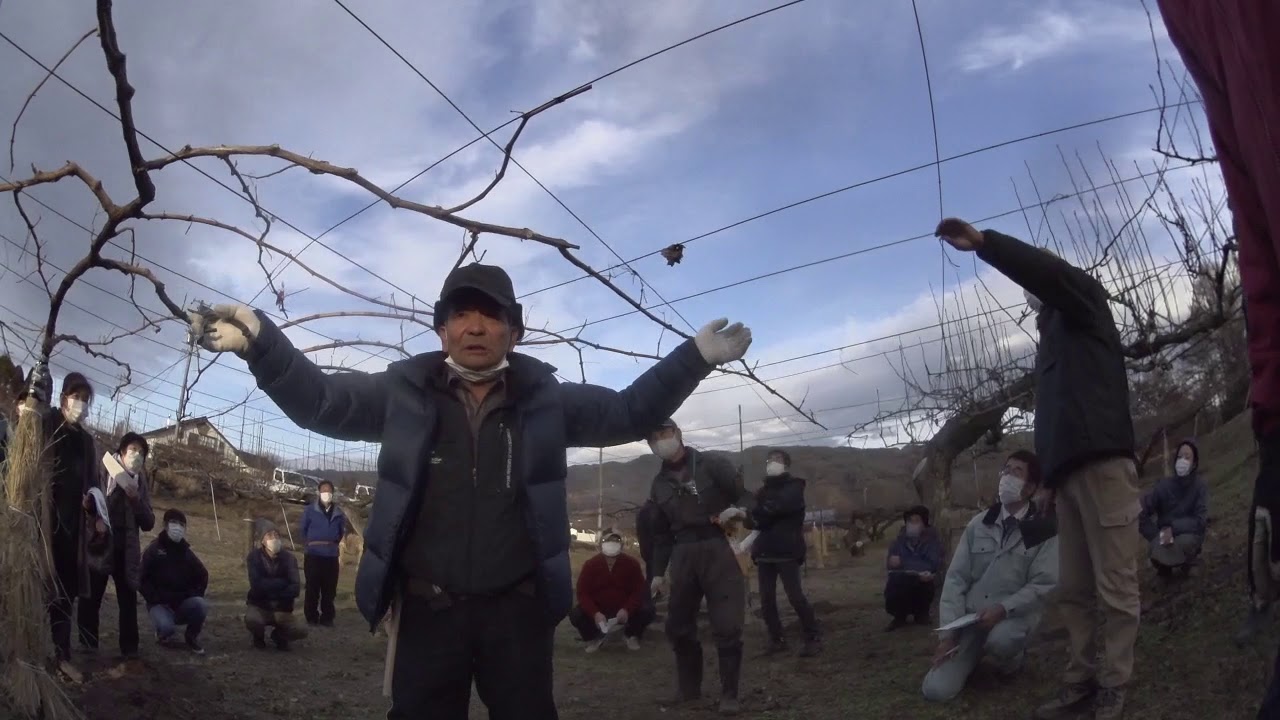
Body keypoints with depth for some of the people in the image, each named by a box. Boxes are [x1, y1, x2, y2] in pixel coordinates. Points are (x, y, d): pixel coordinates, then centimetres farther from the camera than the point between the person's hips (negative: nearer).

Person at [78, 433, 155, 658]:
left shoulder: (141, 484, 11)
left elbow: (148, 523, 5)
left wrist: (137, 500, -8)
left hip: (126, 550, 3)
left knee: (128, 600, 3)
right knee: (91, 597, 1)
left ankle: (130, 647, 8)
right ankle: (87, 646, 12)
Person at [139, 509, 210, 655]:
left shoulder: (187, 552, 5)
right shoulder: (153, 550, -6)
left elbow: (202, 576, 13)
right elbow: (143, 580, -8)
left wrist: (194, 595, -2)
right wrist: (156, 600, -15)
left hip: (184, 603, 3)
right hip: (160, 603, -3)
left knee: (201, 605, -29)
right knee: (167, 628, -34)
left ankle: (192, 636, -1)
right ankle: (163, 634, 7)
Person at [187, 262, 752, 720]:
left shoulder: (546, 400, 2)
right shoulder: (403, 393, 0)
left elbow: (628, 412, 9)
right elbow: (318, 400, 0)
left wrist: (695, 358, -1)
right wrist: (259, 339, -17)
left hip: (518, 608, 1)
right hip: (428, 609, 0)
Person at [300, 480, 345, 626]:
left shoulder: (338, 513, 8)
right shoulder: (310, 510, 1)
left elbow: (342, 531, 17)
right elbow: (303, 530, 8)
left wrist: (335, 543, 8)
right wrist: (310, 543, 6)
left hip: (331, 556, 2)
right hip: (313, 555, -2)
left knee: (329, 589, 5)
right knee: (312, 588, 0)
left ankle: (327, 617, 13)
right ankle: (311, 617, 8)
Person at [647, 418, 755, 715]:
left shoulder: (713, 464, 0)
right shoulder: (660, 483, 16)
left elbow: (746, 495, -4)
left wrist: (739, 509, -27)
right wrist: (658, 571, 17)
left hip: (719, 551, -5)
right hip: (683, 556, 5)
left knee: (727, 626, -7)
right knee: (678, 626, 9)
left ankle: (729, 694, 7)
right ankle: (689, 687, 27)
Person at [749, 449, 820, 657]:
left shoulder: (794, 486, 2)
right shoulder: (763, 490, 17)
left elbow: (780, 506, -17)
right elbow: (753, 518, 4)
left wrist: (762, 512, -4)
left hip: (787, 551, -5)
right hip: (764, 551, 5)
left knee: (795, 596, -9)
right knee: (766, 600, 2)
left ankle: (812, 638, 2)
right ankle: (776, 639, 13)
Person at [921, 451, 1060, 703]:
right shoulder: (978, 524, 4)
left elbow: (1043, 585, -10)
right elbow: (956, 578, 1)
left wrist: (1003, 609, -24)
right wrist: (949, 631, -7)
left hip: (1015, 615, -2)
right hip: (971, 616, 3)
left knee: (1001, 640, -40)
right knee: (936, 690, -12)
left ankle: (1012, 660, -1)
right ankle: (974, 655, 20)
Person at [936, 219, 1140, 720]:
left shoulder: (1085, 308, 10)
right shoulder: (1054, 337, 30)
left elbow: (1049, 272, -13)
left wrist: (981, 241, -14)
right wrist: (1049, 476, 15)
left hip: (1102, 463, -8)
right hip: (1071, 471, 9)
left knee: (1115, 587, -6)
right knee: (1074, 590, 5)